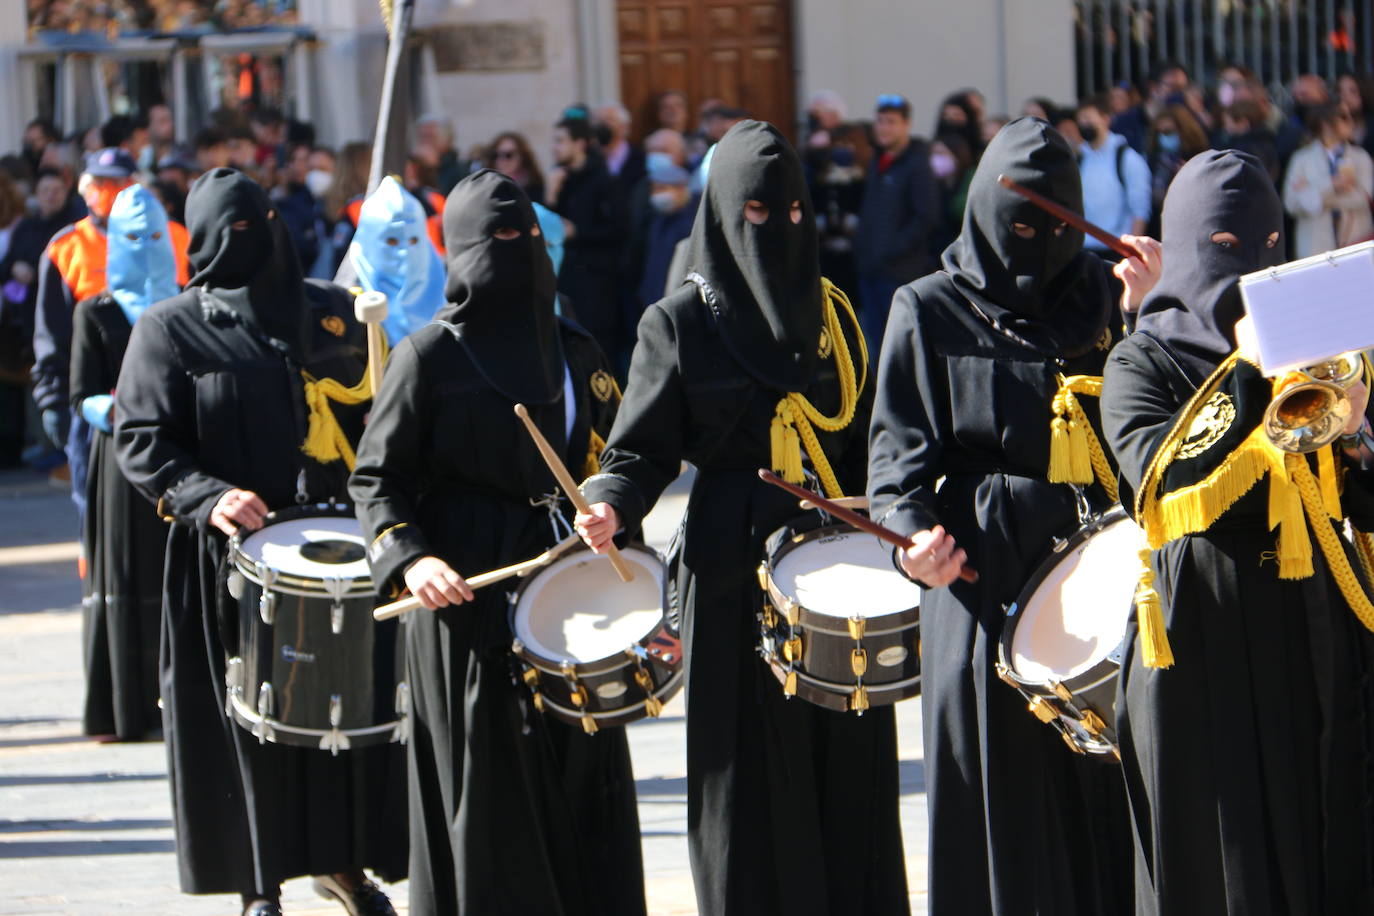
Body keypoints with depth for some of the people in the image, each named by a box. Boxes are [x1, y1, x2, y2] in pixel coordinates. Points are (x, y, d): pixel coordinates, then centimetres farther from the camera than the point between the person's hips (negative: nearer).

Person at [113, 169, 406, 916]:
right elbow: (140, 440, -7)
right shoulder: (170, 330, -1)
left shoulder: (330, 312, 11)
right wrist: (206, 497, -24)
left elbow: (372, 409, 19)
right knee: (248, 718, -1)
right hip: (231, 550, -4)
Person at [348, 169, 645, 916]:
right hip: (469, 594, -5)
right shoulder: (430, 355, -3)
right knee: (487, 790, -2)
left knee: (586, 782, 4)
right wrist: (409, 560, -19)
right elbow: (376, 477, -3)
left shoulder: (573, 351, 12)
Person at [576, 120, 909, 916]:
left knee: (849, 778, 2)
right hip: (736, 574, -3)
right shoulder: (681, 324, 1)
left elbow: (864, 444, 13)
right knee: (751, 784, -2)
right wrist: (612, 507, -21)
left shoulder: (832, 314, 11)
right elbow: (644, 449, -2)